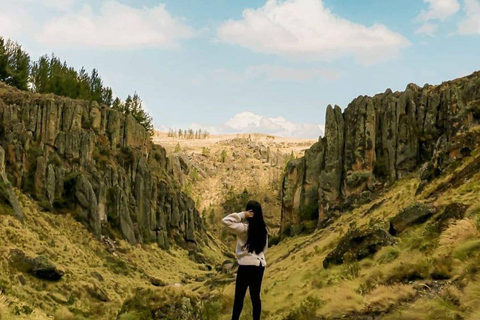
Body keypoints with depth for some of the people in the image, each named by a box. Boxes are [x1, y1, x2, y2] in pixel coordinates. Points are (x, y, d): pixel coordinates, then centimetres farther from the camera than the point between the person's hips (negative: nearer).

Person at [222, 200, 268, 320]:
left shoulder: (244, 228, -13)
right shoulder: (263, 229, 7)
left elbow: (226, 220, -18)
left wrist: (242, 215, -16)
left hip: (246, 265, -6)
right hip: (260, 265, 6)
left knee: (239, 297, 2)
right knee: (255, 296, 11)